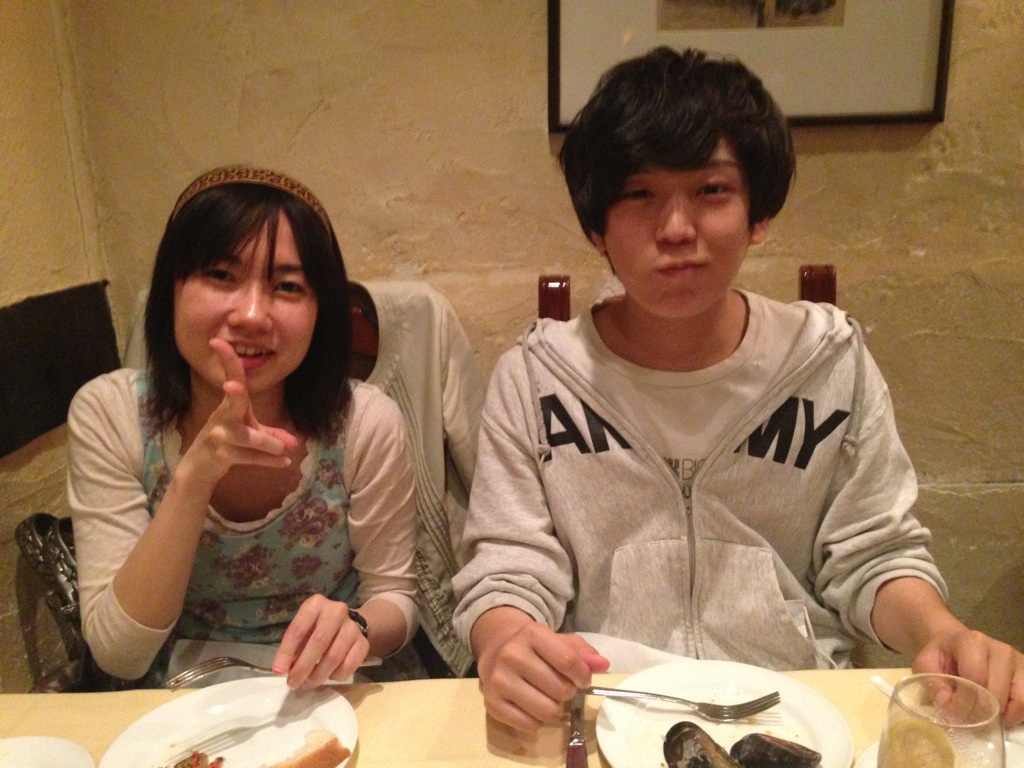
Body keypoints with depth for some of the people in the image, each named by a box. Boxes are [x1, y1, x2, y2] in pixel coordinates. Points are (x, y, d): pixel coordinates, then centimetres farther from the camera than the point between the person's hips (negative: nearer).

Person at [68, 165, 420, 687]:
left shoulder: (367, 422, -17)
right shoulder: (106, 414, -13)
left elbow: (393, 596, -5)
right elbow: (118, 655, -15)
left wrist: (354, 625, -28)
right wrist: (193, 478, -30)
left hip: (324, 700, 0)